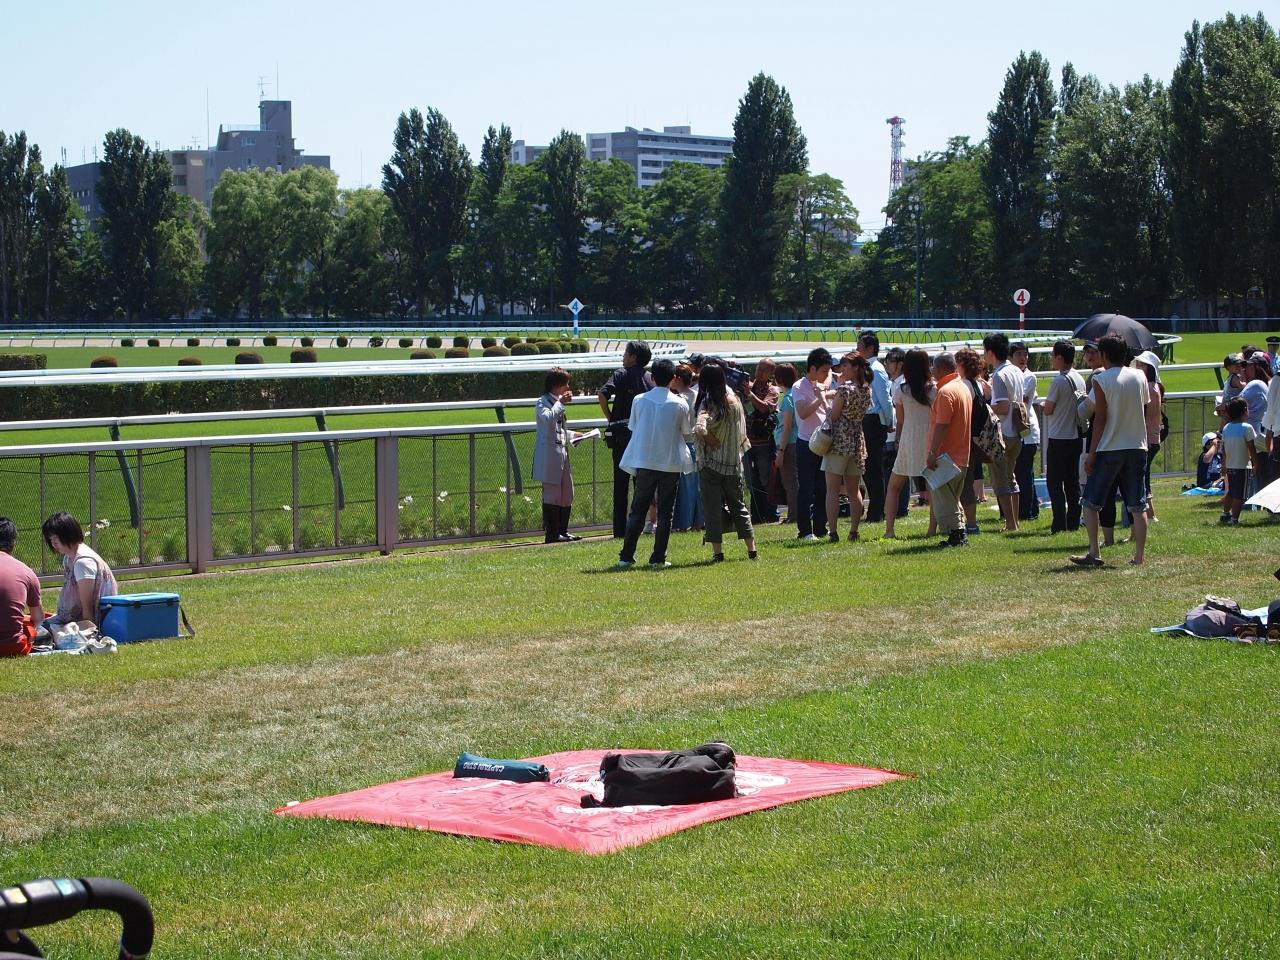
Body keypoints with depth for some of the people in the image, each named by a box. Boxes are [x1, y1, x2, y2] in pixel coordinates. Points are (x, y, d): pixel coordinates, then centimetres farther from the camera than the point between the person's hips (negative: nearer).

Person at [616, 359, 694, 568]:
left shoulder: (639, 400, -2)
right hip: (671, 463, -1)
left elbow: (633, 428, 7)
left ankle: (626, 556, 5)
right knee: (665, 512, 7)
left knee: (638, 510, 9)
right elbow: (685, 431, 6)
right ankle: (658, 558, 4)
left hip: (644, 462, 1)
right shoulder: (680, 404, -6)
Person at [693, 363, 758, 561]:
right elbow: (742, 433, 7)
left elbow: (700, 429, -31)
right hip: (734, 463, 5)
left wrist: (713, 442, -15)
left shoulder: (708, 404, -13)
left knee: (713, 508, 1)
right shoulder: (734, 400, 2)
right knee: (738, 505, 15)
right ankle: (752, 549, 15)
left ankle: (717, 551, 0)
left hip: (711, 464, -5)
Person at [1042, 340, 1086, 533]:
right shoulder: (1080, 379, 7)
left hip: (1058, 438, -7)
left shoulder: (1059, 381, -17)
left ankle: (1059, 523, -6)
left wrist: (1045, 406, 8)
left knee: (1054, 481, -2)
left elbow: (1048, 409, -12)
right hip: (1076, 436, 7)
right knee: (1073, 481, 11)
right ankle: (1074, 521, 13)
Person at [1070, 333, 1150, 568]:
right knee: (1138, 506, 6)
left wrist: (1091, 453, -7)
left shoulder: (1100, 379, -8)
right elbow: (1145, 409, 13)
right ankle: (1139, 556, 3)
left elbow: (1100, 418, -10)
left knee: (1091, 503, 6)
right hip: (1137, 447, 4)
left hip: (1109, 449, -4)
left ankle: (1094, 554, -1)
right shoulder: (1139, 377, 6)